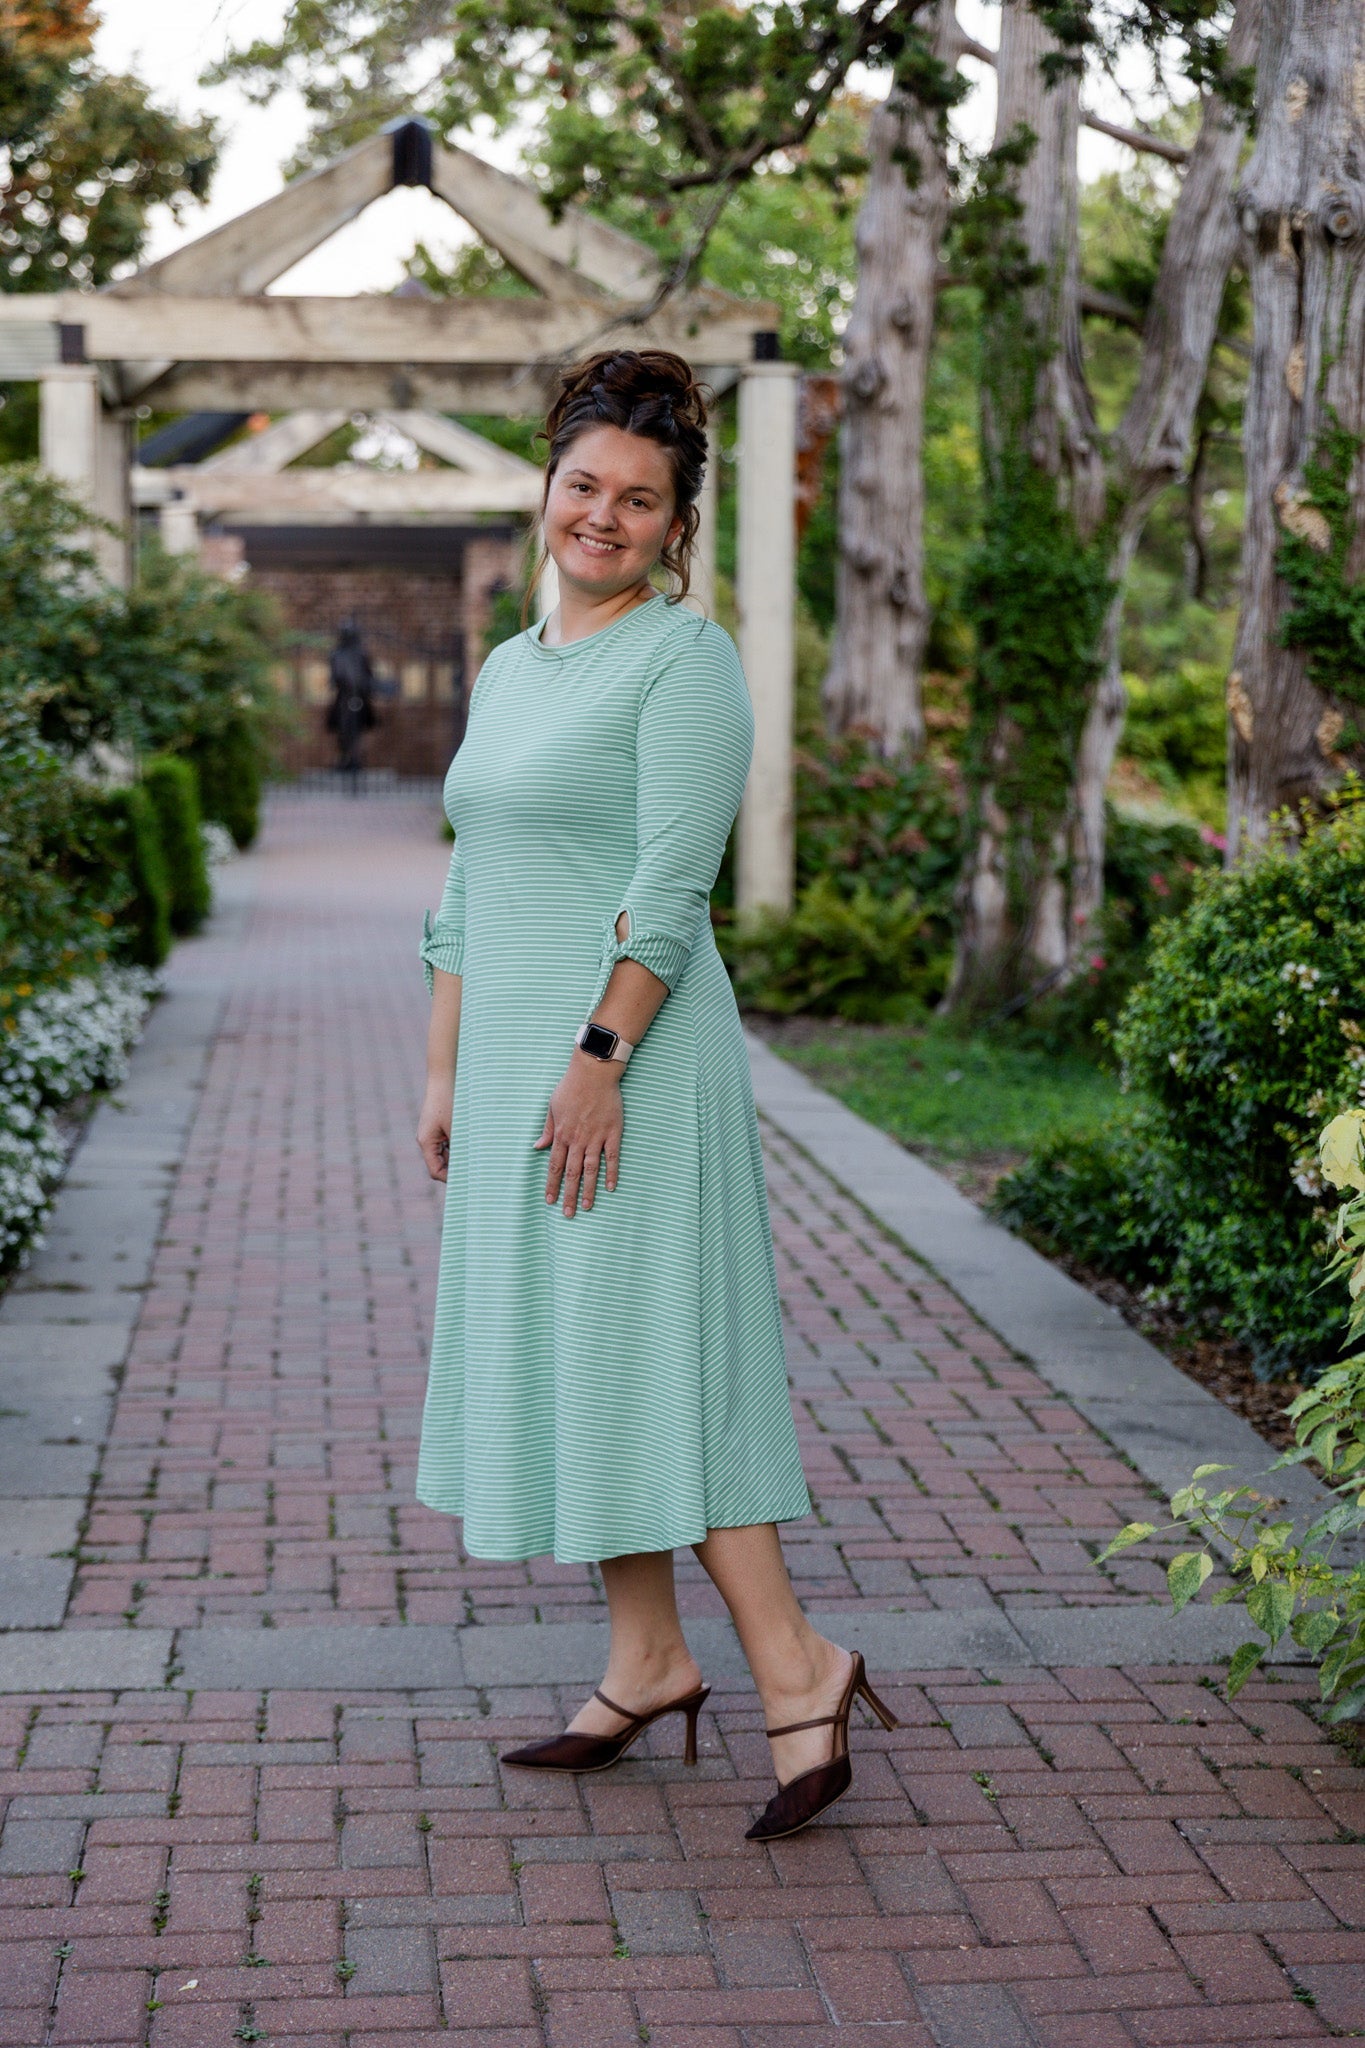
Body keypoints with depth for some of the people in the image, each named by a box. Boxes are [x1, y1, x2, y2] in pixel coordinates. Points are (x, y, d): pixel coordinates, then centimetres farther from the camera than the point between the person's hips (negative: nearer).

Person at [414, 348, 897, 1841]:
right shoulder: (509, 668, 16)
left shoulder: (687, 656, -7)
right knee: (556, 1356, 10)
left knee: (645, 1355, -9)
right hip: (515, 1059, 8)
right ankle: (646, 1664, 20)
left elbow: (671, 886, -16)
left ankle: (795, 1669, -2)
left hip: (626, 1059, -8)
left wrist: (600, 1059, -21)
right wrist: (443, 1074, 15)